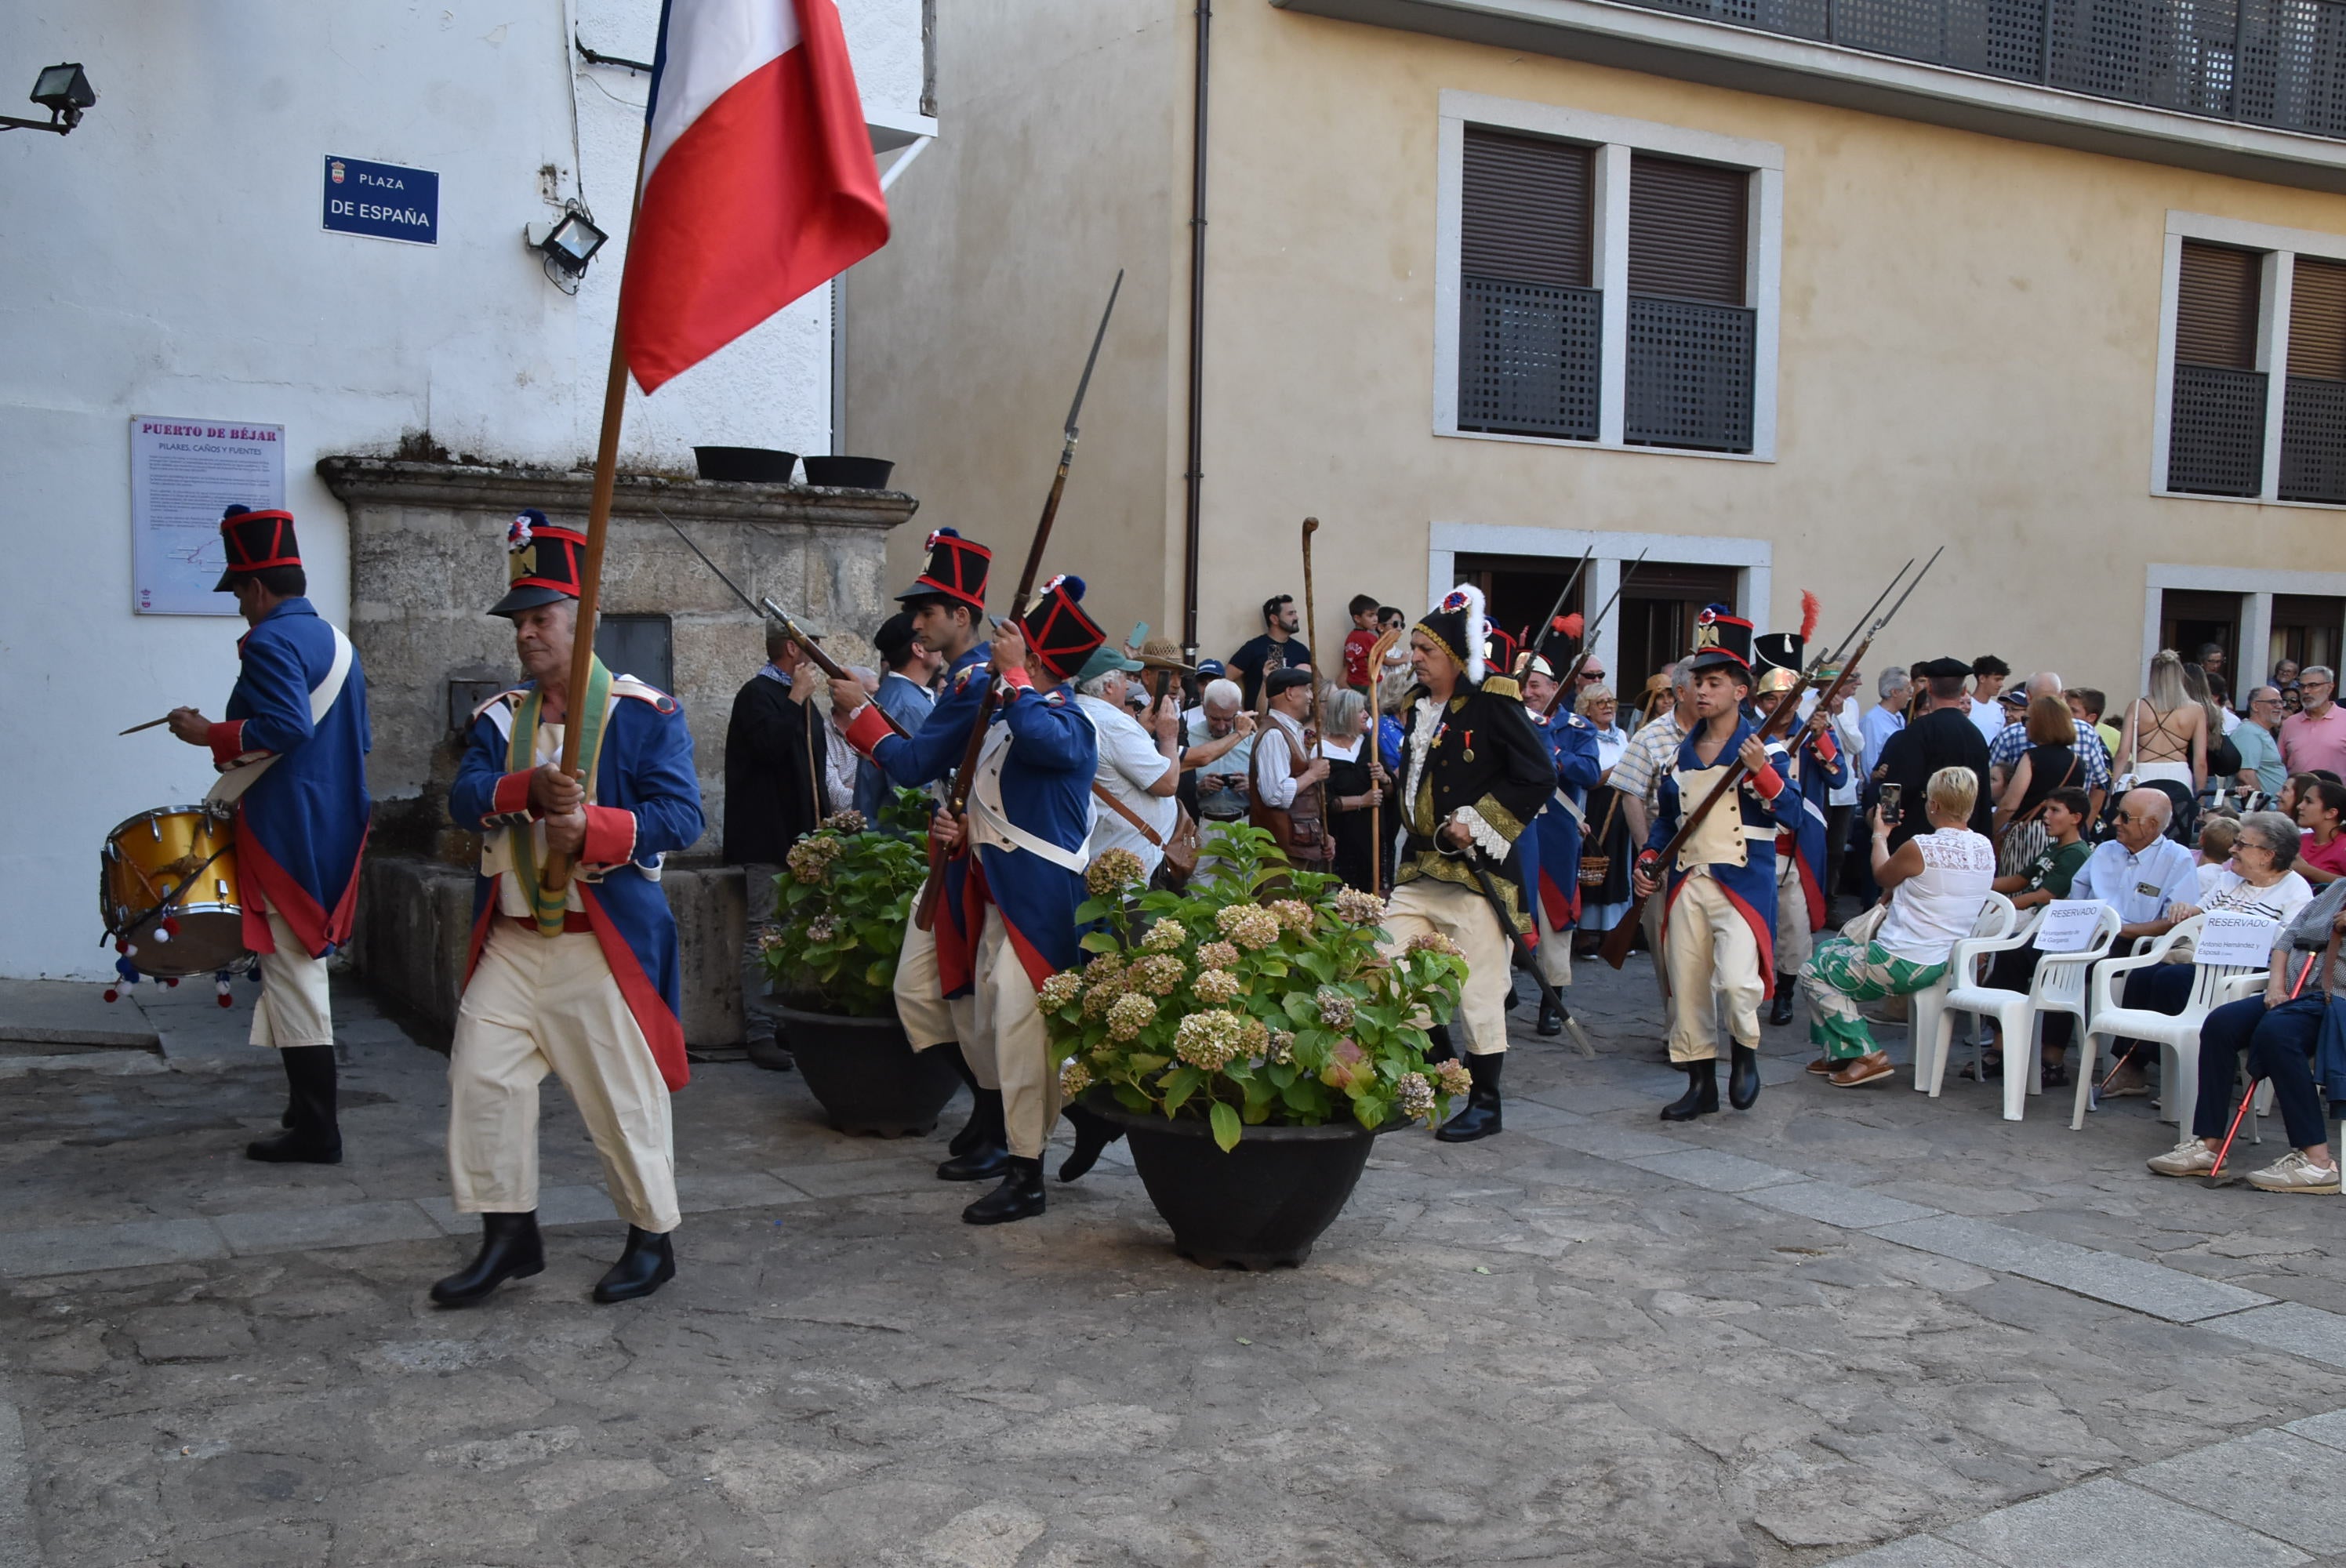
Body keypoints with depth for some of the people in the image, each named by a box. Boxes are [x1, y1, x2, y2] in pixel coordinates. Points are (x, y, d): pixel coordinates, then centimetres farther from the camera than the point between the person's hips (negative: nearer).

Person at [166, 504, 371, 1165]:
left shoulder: (269, 644, -13)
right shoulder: (338, 643, 15)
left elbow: (286, 727, -25)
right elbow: (361, 740, 20)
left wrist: (208, 734, -14)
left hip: (284, 833, -9)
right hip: (334, 831, 9)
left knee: (293, 971, -5)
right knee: (304, 968, 17)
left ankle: (315, 1131, -2)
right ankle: (308, 1107, 24)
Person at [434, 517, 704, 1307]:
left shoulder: (645, 714, -4)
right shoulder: (500, 717, 10)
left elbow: (682, 816, -13)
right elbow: (464, 796, -6)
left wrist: (592, 827, -27)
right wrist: (528, 787, -27)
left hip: (605, 945, -5)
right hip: (511, 941, 5)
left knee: (625, 1095, 1)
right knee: (480, 1077, 2)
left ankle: (653, 1239, 18)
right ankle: (509, 1235, 16)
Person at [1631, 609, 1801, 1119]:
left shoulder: (1763, 747, -4)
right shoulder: (1681, 751, 12)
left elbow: (1792, 815, -11)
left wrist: (1762, 772, -25)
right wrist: (1648, 861, 5)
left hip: (1742, 884, -5)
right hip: (1687, 882, 6)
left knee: (1735, 978, -20)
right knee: (1686, 985, 6)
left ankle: (1746, 1052, 10)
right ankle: (1701, 1084, 19)